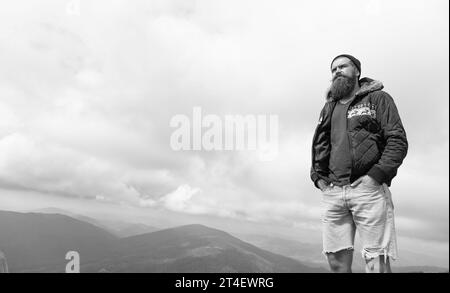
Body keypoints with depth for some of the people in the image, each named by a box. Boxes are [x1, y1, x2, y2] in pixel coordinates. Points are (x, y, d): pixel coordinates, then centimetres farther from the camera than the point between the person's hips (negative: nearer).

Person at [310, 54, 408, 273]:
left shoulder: (378, 98, 8)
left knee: (377, 263, -7)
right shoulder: (329, 107, 23)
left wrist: (376, 176, -13)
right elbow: (318, 146, 24)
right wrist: (317, 177, 7)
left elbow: (398, 141, -1)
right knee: (337, 261, 3)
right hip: (332, 192, 5)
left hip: (368, 188, -4)